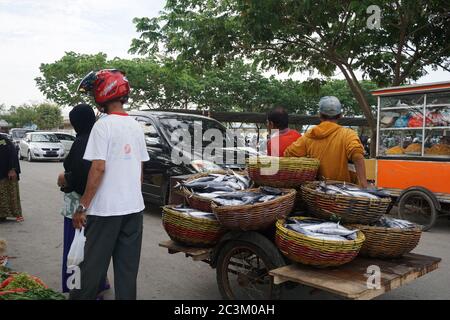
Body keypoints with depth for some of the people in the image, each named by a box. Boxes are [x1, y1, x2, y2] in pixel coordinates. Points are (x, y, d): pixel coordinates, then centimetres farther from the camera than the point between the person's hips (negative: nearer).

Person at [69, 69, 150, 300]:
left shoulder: (103, 125, -11)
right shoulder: (136, 126, 9)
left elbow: (98, 168, -17)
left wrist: (82, 206, -13)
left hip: (106, 209, -6)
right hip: (134, 206, 7)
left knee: (92, 265, 5)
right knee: (128, 268, 12)